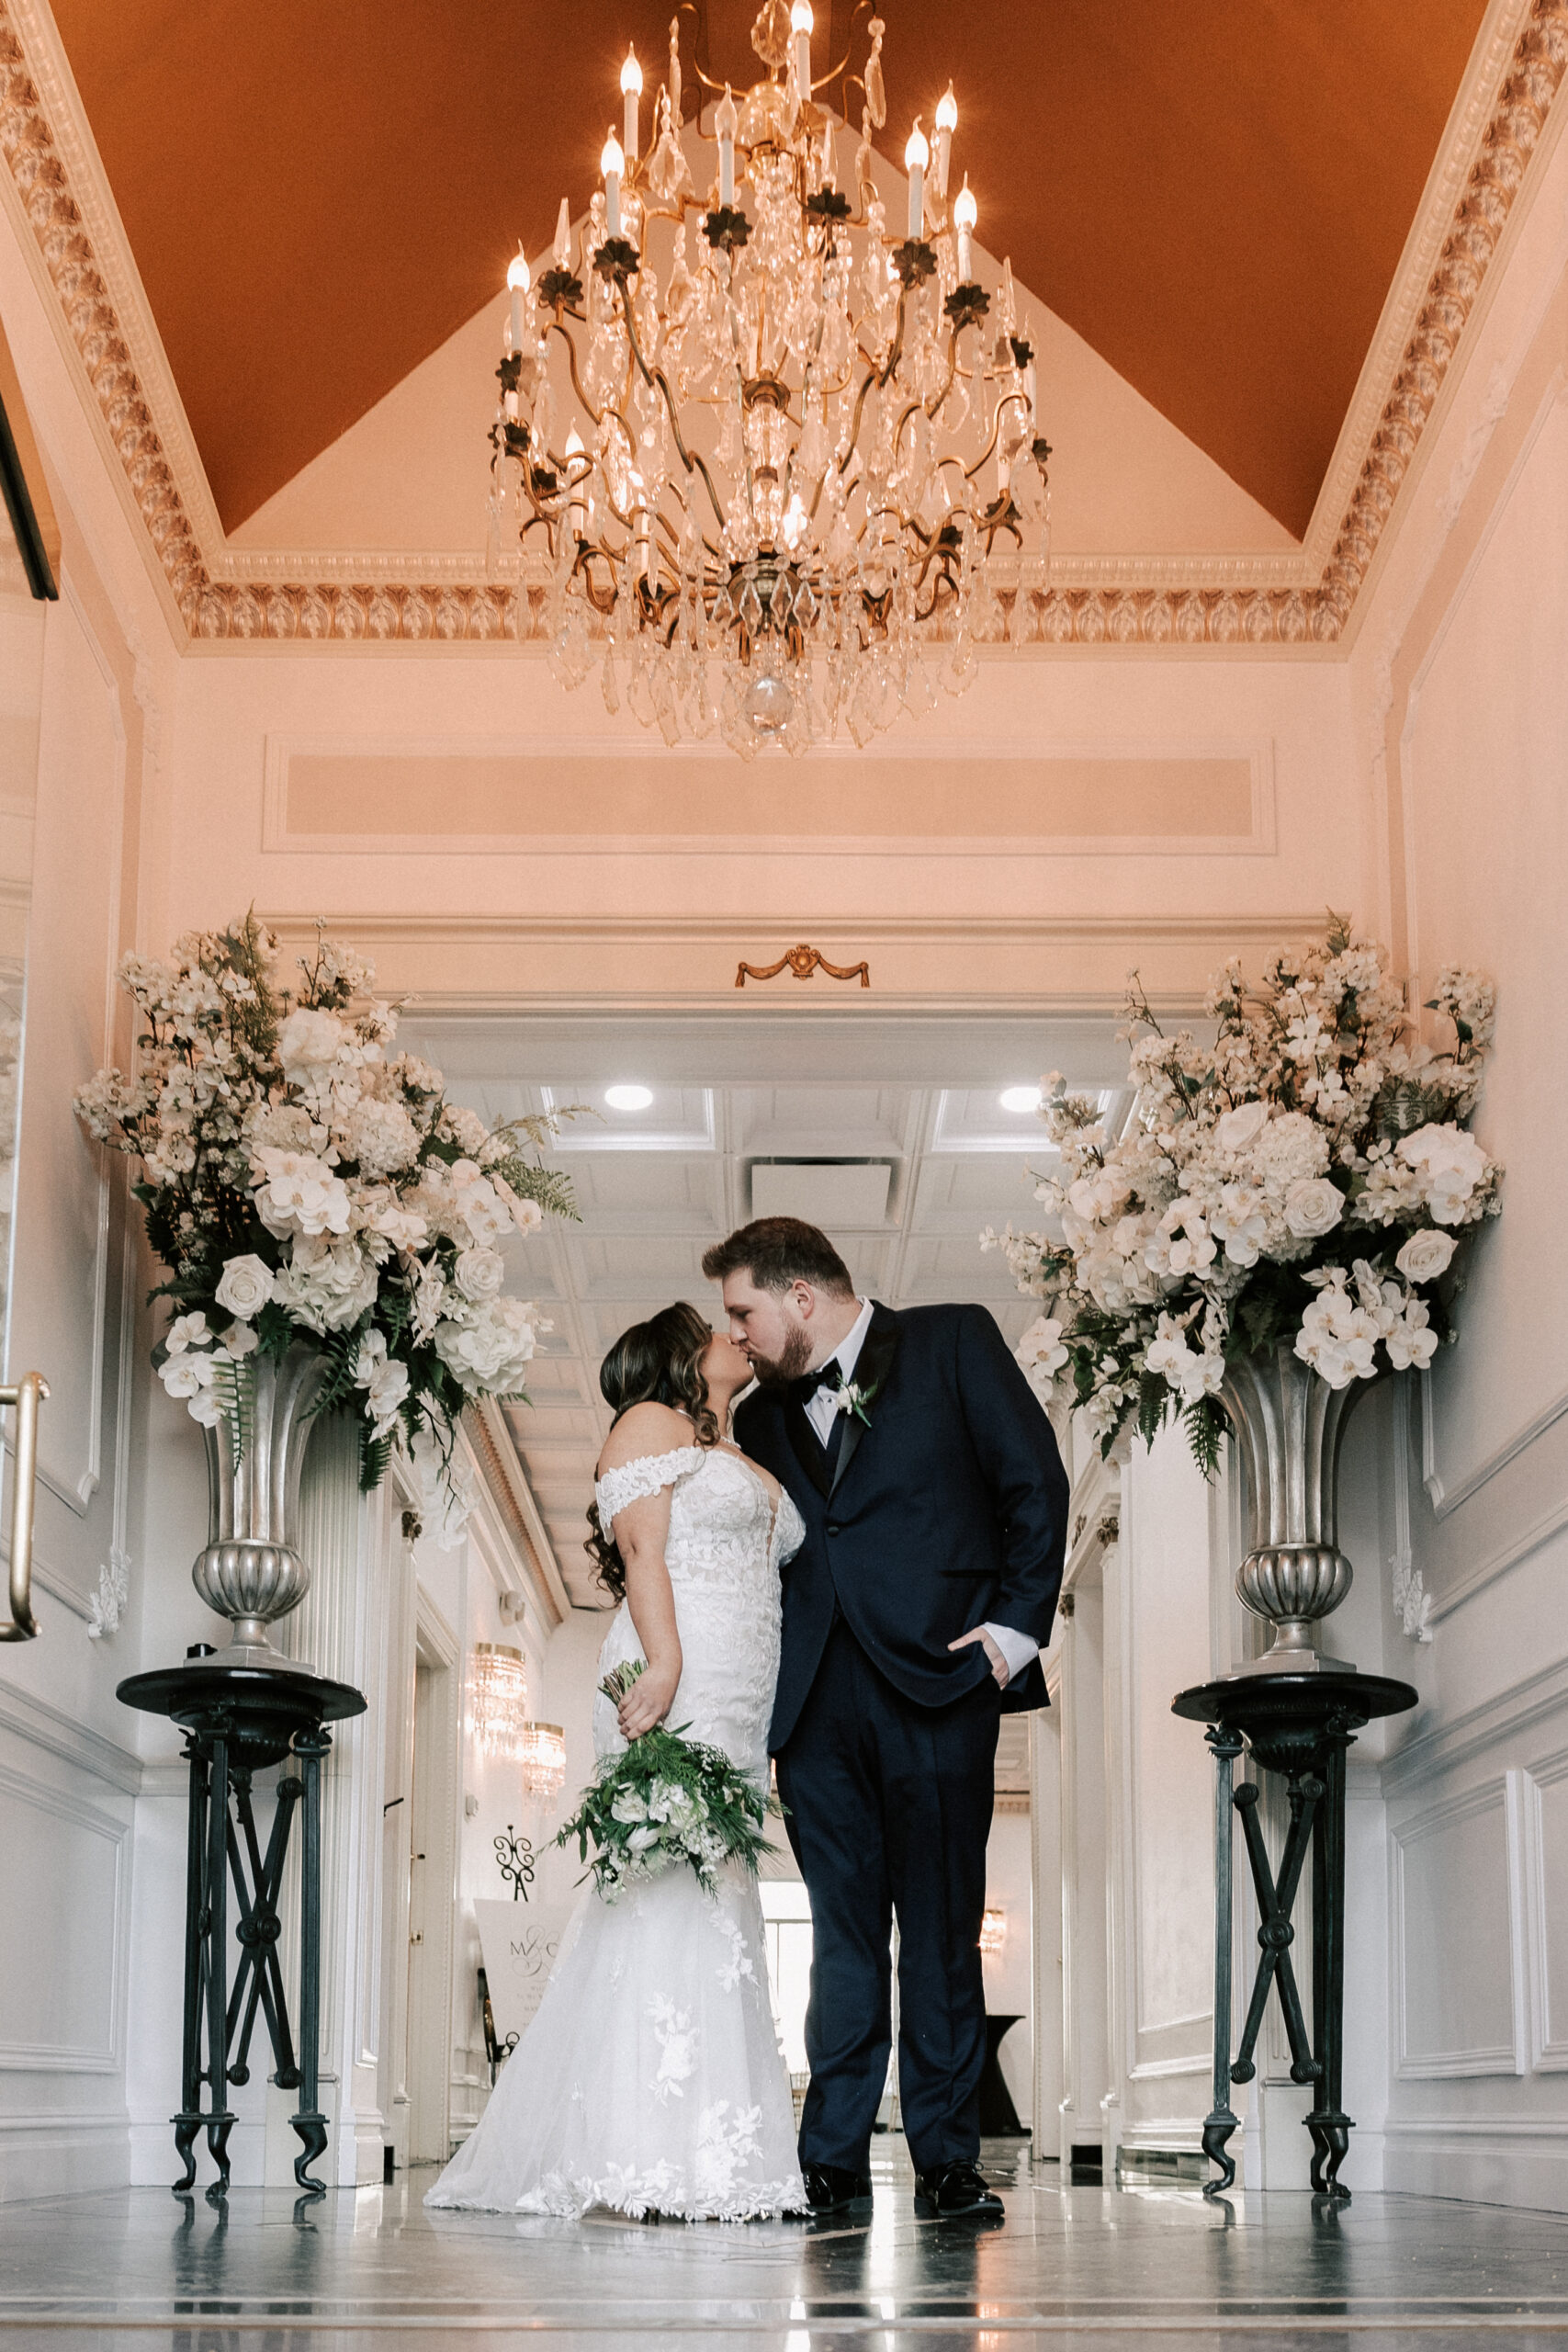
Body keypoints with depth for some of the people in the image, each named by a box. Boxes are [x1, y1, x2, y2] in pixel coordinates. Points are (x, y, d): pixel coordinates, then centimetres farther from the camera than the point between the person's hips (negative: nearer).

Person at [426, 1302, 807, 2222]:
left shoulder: (753, 1471, 30)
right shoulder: (653, 1423, 7)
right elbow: (643, 1552, -7)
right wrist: (664, 1662, -21)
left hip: (738, 1712, 8)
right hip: (673, 1687, -8)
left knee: (715, 1900, 2)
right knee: (673, 1896, -16)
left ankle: (720, 2162, 0)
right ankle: (660, 2163, -20)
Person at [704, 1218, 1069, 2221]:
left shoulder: (951, 1342, 7)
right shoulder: (768, 1413, 20)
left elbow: (1035, 1483, 2)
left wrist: (1018, 1623, -6)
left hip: (937, 1677, -4)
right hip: (817, 1698, 4)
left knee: (941, 1930, 0)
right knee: (843, 1931, 4)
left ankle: (948, 2159, 7)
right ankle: (834, 2163, 7)